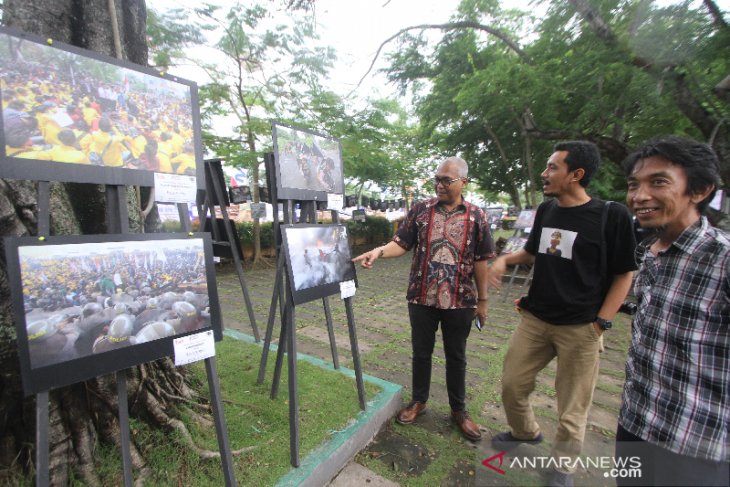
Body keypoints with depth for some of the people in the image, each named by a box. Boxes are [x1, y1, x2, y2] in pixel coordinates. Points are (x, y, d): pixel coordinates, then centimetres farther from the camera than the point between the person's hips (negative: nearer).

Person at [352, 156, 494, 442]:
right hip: (422, 298, 1)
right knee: (421, 353, 15)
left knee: (456, 357, 16)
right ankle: (418, 401, 38)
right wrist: (379, 251, -23)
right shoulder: (420, 210, -1)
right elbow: (402, 243, -3)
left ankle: (459, 410, 37)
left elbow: (481, 261, 1)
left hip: (460, 300, 0)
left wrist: (482, 300, 3)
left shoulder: (476, 216, -1)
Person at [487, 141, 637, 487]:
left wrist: (601, 323, -10)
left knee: (572, 408, 12)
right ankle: (525, 432, 43)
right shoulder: (545, 211, 5)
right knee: (511, 384, 14)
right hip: (534, 319, 5)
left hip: (580, 328, -4)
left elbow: (624, 274, -4)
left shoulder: (612, 216, -10)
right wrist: (505, 259, -2)